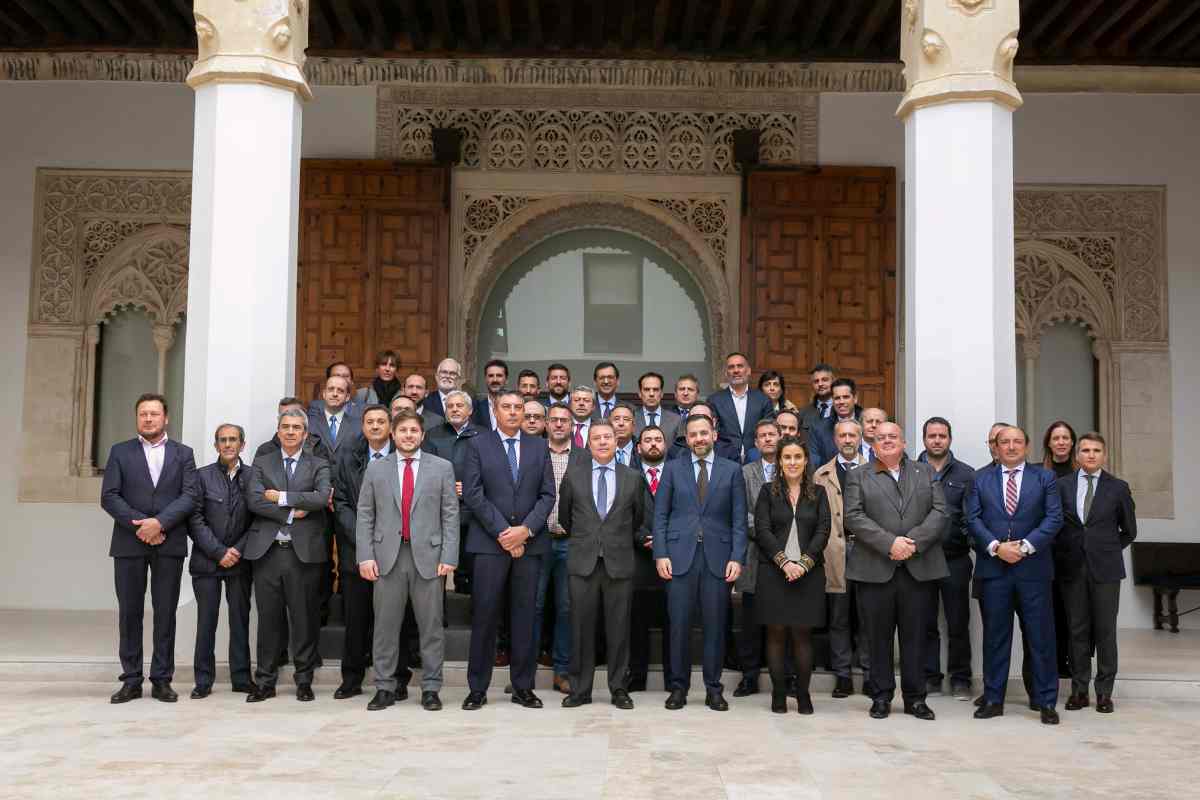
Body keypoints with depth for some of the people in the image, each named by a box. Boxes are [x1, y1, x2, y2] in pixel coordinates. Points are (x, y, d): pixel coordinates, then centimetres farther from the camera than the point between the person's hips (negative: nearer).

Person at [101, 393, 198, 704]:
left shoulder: (183, 454, 9)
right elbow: (109, 496, 0)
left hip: (169, 544, 0)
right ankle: (131, 680, 11)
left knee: (165, 613, 2)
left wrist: (160, 522, -16)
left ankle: (162, 680, 9)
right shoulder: (120, 452, 9)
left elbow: (190, 494, -2)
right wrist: (139, 525, -12)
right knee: (129, 612, 4)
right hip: (129, 544, 0)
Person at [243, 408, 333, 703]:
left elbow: (322, 497, -11)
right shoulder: (262, 464, 12)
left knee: (305, 619, 2)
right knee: (269, 619, 5)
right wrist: (290, 512, -11)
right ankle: (265, 681, 14)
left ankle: (304, 680, 13)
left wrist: (281, 497, -11)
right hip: (267, 551, 1)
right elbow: (253, 501, -2)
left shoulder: (318, 466, 8)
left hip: (304, 552, -1)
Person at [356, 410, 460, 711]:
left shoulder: (442, 468, 6)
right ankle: (385, 688, 13)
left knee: (431, 626, 2)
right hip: (387, 556, 1)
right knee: (386, 625, 4)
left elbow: (450, 515, 3)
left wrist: (449, 557, -5)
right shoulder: (376, 469, 9)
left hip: (428, 556, -1)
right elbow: (365, 516, 7)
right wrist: (365, 556, -2)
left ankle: (431, 689, 11)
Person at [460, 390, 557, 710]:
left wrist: (525, 529, -9)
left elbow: (548, 495, 6)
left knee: (525, 615, 5)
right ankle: (478, 688, 7)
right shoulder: (478, 445, 4)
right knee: (485, 615, -1)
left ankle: (523, 687, 13)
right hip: (489, 541, -2)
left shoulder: (539, 447, 12)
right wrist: (503, 533, -10)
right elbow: (473, 494, -4)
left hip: (530, 541, 2)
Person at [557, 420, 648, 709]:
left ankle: (618, 688, 14)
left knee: (619, 628, 3)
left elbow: (639, 518, 18)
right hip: (583, 562, 0)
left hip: (619, 562, 0)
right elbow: (564, 516, 17)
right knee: (581, 627, 3)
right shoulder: (573, 477, 6)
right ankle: (580, 689, 12)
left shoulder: (633, 478, 6)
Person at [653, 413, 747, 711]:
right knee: (679, 625, 2)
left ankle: (713, 689, 15)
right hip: (680, 556, 0)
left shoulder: (732, 470, 8)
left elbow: (739, 519, 5)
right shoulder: (673, 468, 8)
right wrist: (660, 554, -4)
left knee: (715, 625, 4)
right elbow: (660, 515, 5)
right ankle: (679, 687, 14)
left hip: (718, 557, 0)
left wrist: (737, 558, -5)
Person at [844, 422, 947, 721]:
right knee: (879, 637, 4)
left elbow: (939, 511, 4)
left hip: (918, 568, 1)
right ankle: (881, 696, 13)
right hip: (876, 569, -1)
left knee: (914, 636, 5)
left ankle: (915, 697, 14)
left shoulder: (925, 472, 15)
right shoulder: (858, 476, 8)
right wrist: (889, 543, -15)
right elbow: (854, 517, -4)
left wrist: (914, 542, -12)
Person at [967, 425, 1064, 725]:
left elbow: (1054, 518, -2)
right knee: (995, 636, 7)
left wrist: (1025, 546, -13)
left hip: (1033, 568, -1)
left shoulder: (1045, 477, 7)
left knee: (1041, 636, 2)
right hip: (993, 567, 1)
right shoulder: (980, 479, 9)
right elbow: (973, 519, 1)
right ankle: (993, 699, 14)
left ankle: (1046, 701, 11)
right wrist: (996, 547, -12)